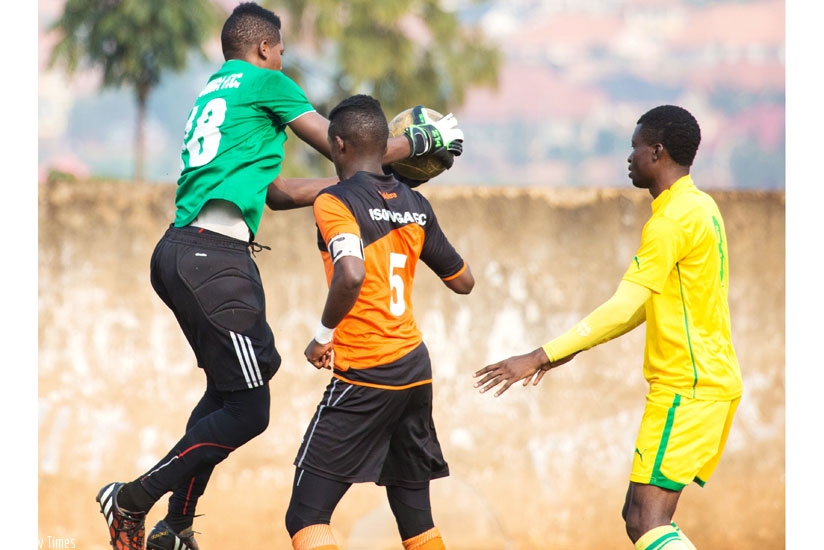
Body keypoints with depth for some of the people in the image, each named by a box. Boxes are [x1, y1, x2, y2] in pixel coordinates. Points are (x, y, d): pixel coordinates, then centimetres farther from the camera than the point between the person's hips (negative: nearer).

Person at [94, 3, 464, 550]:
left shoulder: (214, 92, 26)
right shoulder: (265, 81, 1)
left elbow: (277, 192, 28)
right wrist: (424, 139, 14)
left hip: (180, 254, 10)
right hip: (215, 258, -10)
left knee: (225, 391, 21)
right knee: (248, 409, -6)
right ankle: (134, 500, -4)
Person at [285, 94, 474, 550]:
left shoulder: (335, 202, -10)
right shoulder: (415, 205, 10)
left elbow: (351, 274, -28)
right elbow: (463, 281, 19)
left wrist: (324, 335, -13)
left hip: (365, 375, -7)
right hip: (415, 367, 7)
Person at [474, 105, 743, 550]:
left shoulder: (673, 220, -16)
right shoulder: (700, 208, 15)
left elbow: (624, 309, -21)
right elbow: (648, 304, 21)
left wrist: (540, 358, -21)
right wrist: (568, 351, 19)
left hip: (687, 389, -10)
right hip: (713, 382, 10)